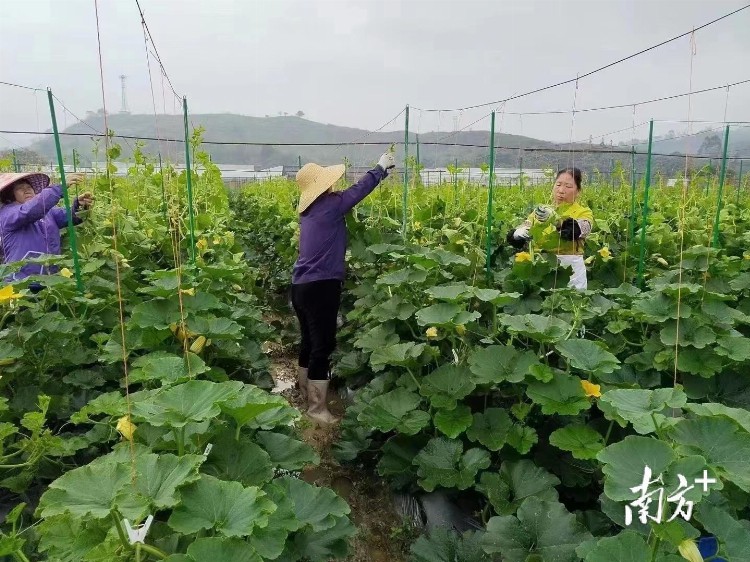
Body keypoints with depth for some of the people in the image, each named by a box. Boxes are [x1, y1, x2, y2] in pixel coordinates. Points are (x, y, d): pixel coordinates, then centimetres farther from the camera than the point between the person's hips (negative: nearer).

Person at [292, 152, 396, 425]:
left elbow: (350, 195, 21)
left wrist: (379, 173, 23)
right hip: (320, 287, -10)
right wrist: (381, 167, 12)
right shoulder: (329, 205, -13)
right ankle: (317, 408, 4)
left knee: (309, 342, 18)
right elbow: (359, 189, -4)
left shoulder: (310, 209, 13)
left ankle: (306, 395, 31)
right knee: (323, 345, -3)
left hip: (302, 286, 10)